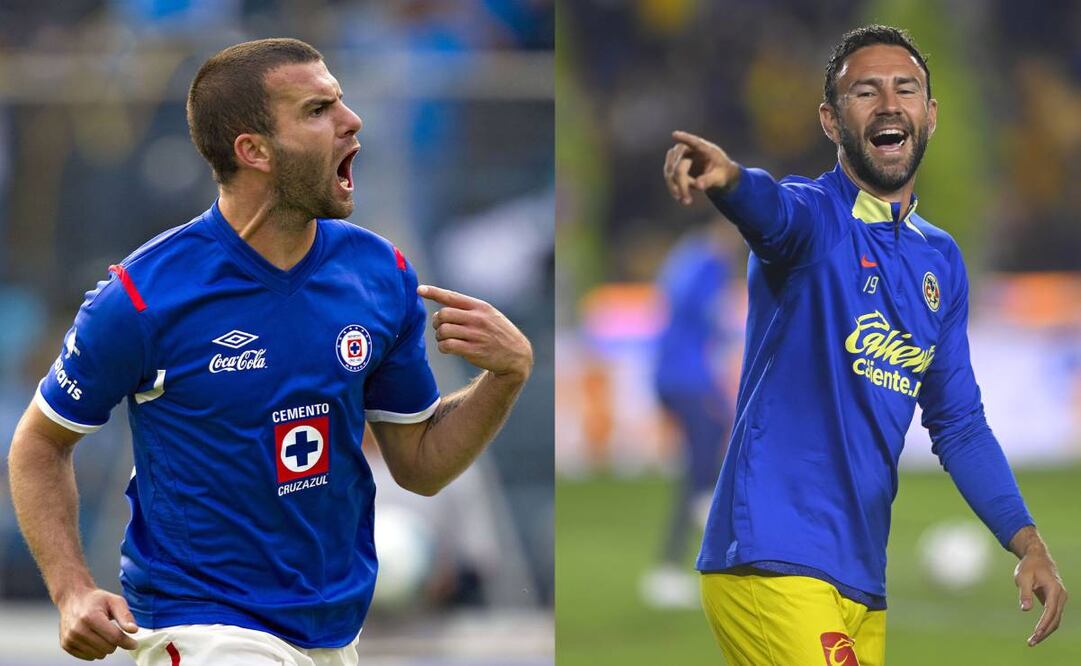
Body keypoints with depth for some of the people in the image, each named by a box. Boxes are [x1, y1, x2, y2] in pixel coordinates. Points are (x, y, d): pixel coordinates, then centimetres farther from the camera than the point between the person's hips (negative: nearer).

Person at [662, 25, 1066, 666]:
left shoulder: (941, 260, 15)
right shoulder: (814, 217, -5)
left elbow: (959, 423, 20)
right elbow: (772, 207, -31)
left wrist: (1028, 542, 9)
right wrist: (725, 177, -55)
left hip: (862, 583, 7)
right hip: (774, 565, -7)